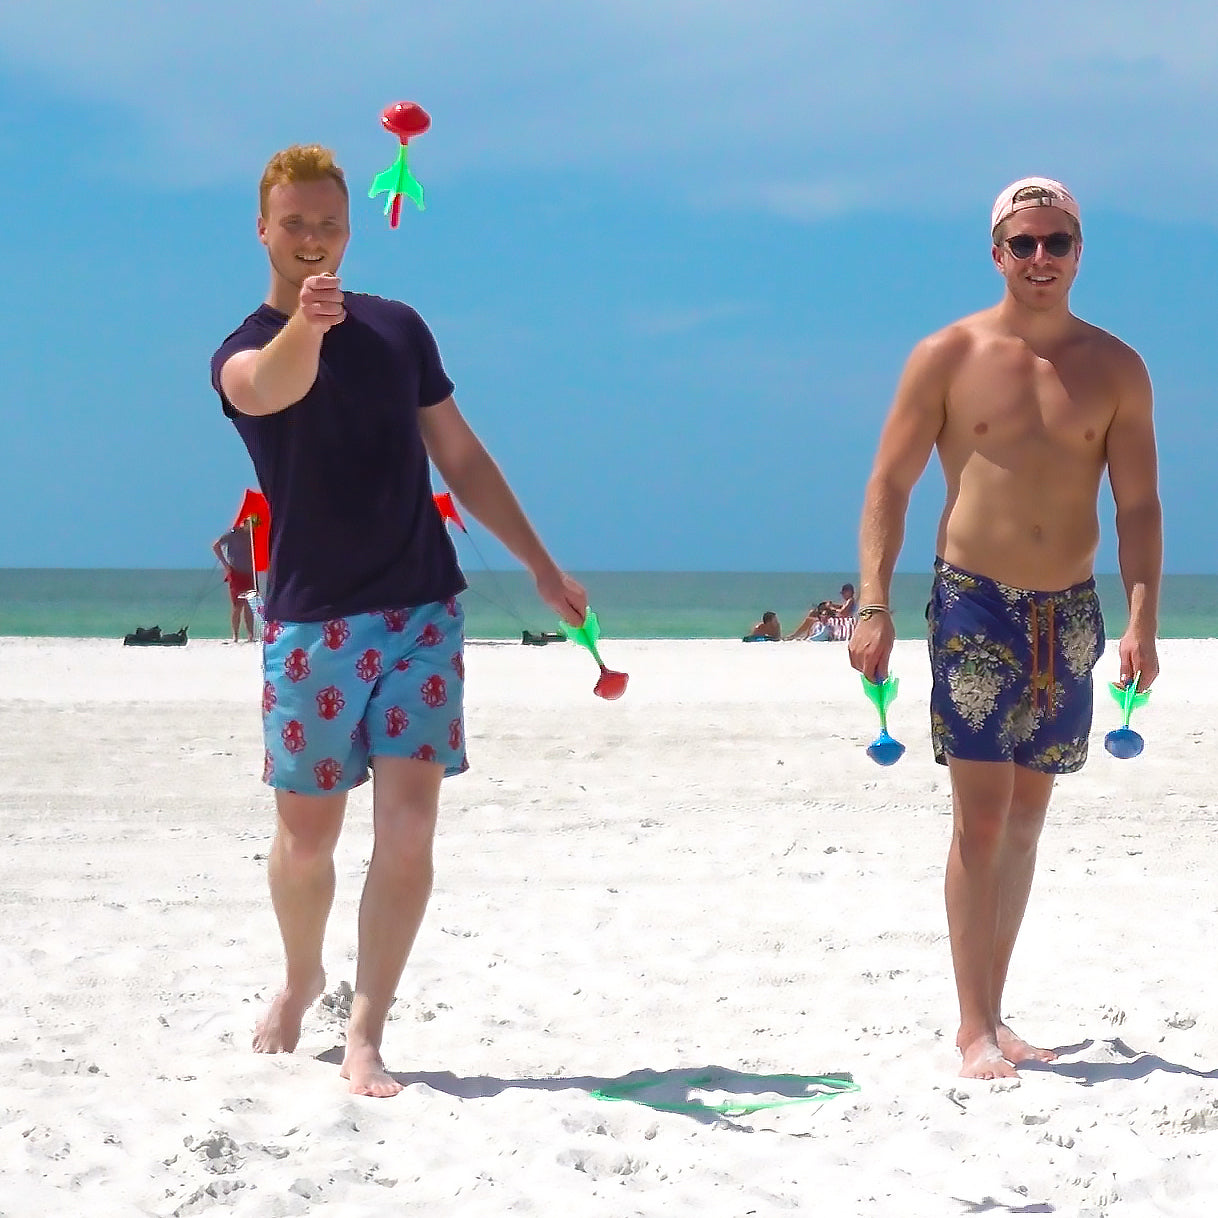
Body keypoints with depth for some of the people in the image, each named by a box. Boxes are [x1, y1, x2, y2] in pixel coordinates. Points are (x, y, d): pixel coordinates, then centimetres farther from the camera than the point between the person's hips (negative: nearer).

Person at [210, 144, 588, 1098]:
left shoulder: (398, 330, 9)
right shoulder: (243, 353, -4)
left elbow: (461, 457, 17)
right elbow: (270, 386, -31)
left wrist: (542, 567, 15)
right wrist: (304, 324, -54)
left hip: (423, 609, 2)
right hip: (312, 621, -2)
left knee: (409, 828, -8)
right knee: (307, 833, 6)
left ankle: (366, 1036, -4)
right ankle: (301, 982, 34)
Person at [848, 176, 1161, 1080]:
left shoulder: (1116, 369, 4)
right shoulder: (950, 357, -2)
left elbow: (1138, 504, 4)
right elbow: (890, 483, -1)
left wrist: (1143, 618, -7)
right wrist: (873, 607, -10)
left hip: (1070, 611, 3)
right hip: (976, 604, -3)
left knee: (1027, 818, 9)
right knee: (982, 817, -7)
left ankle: (994, 1015, 17)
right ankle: (975, 1028, -2)